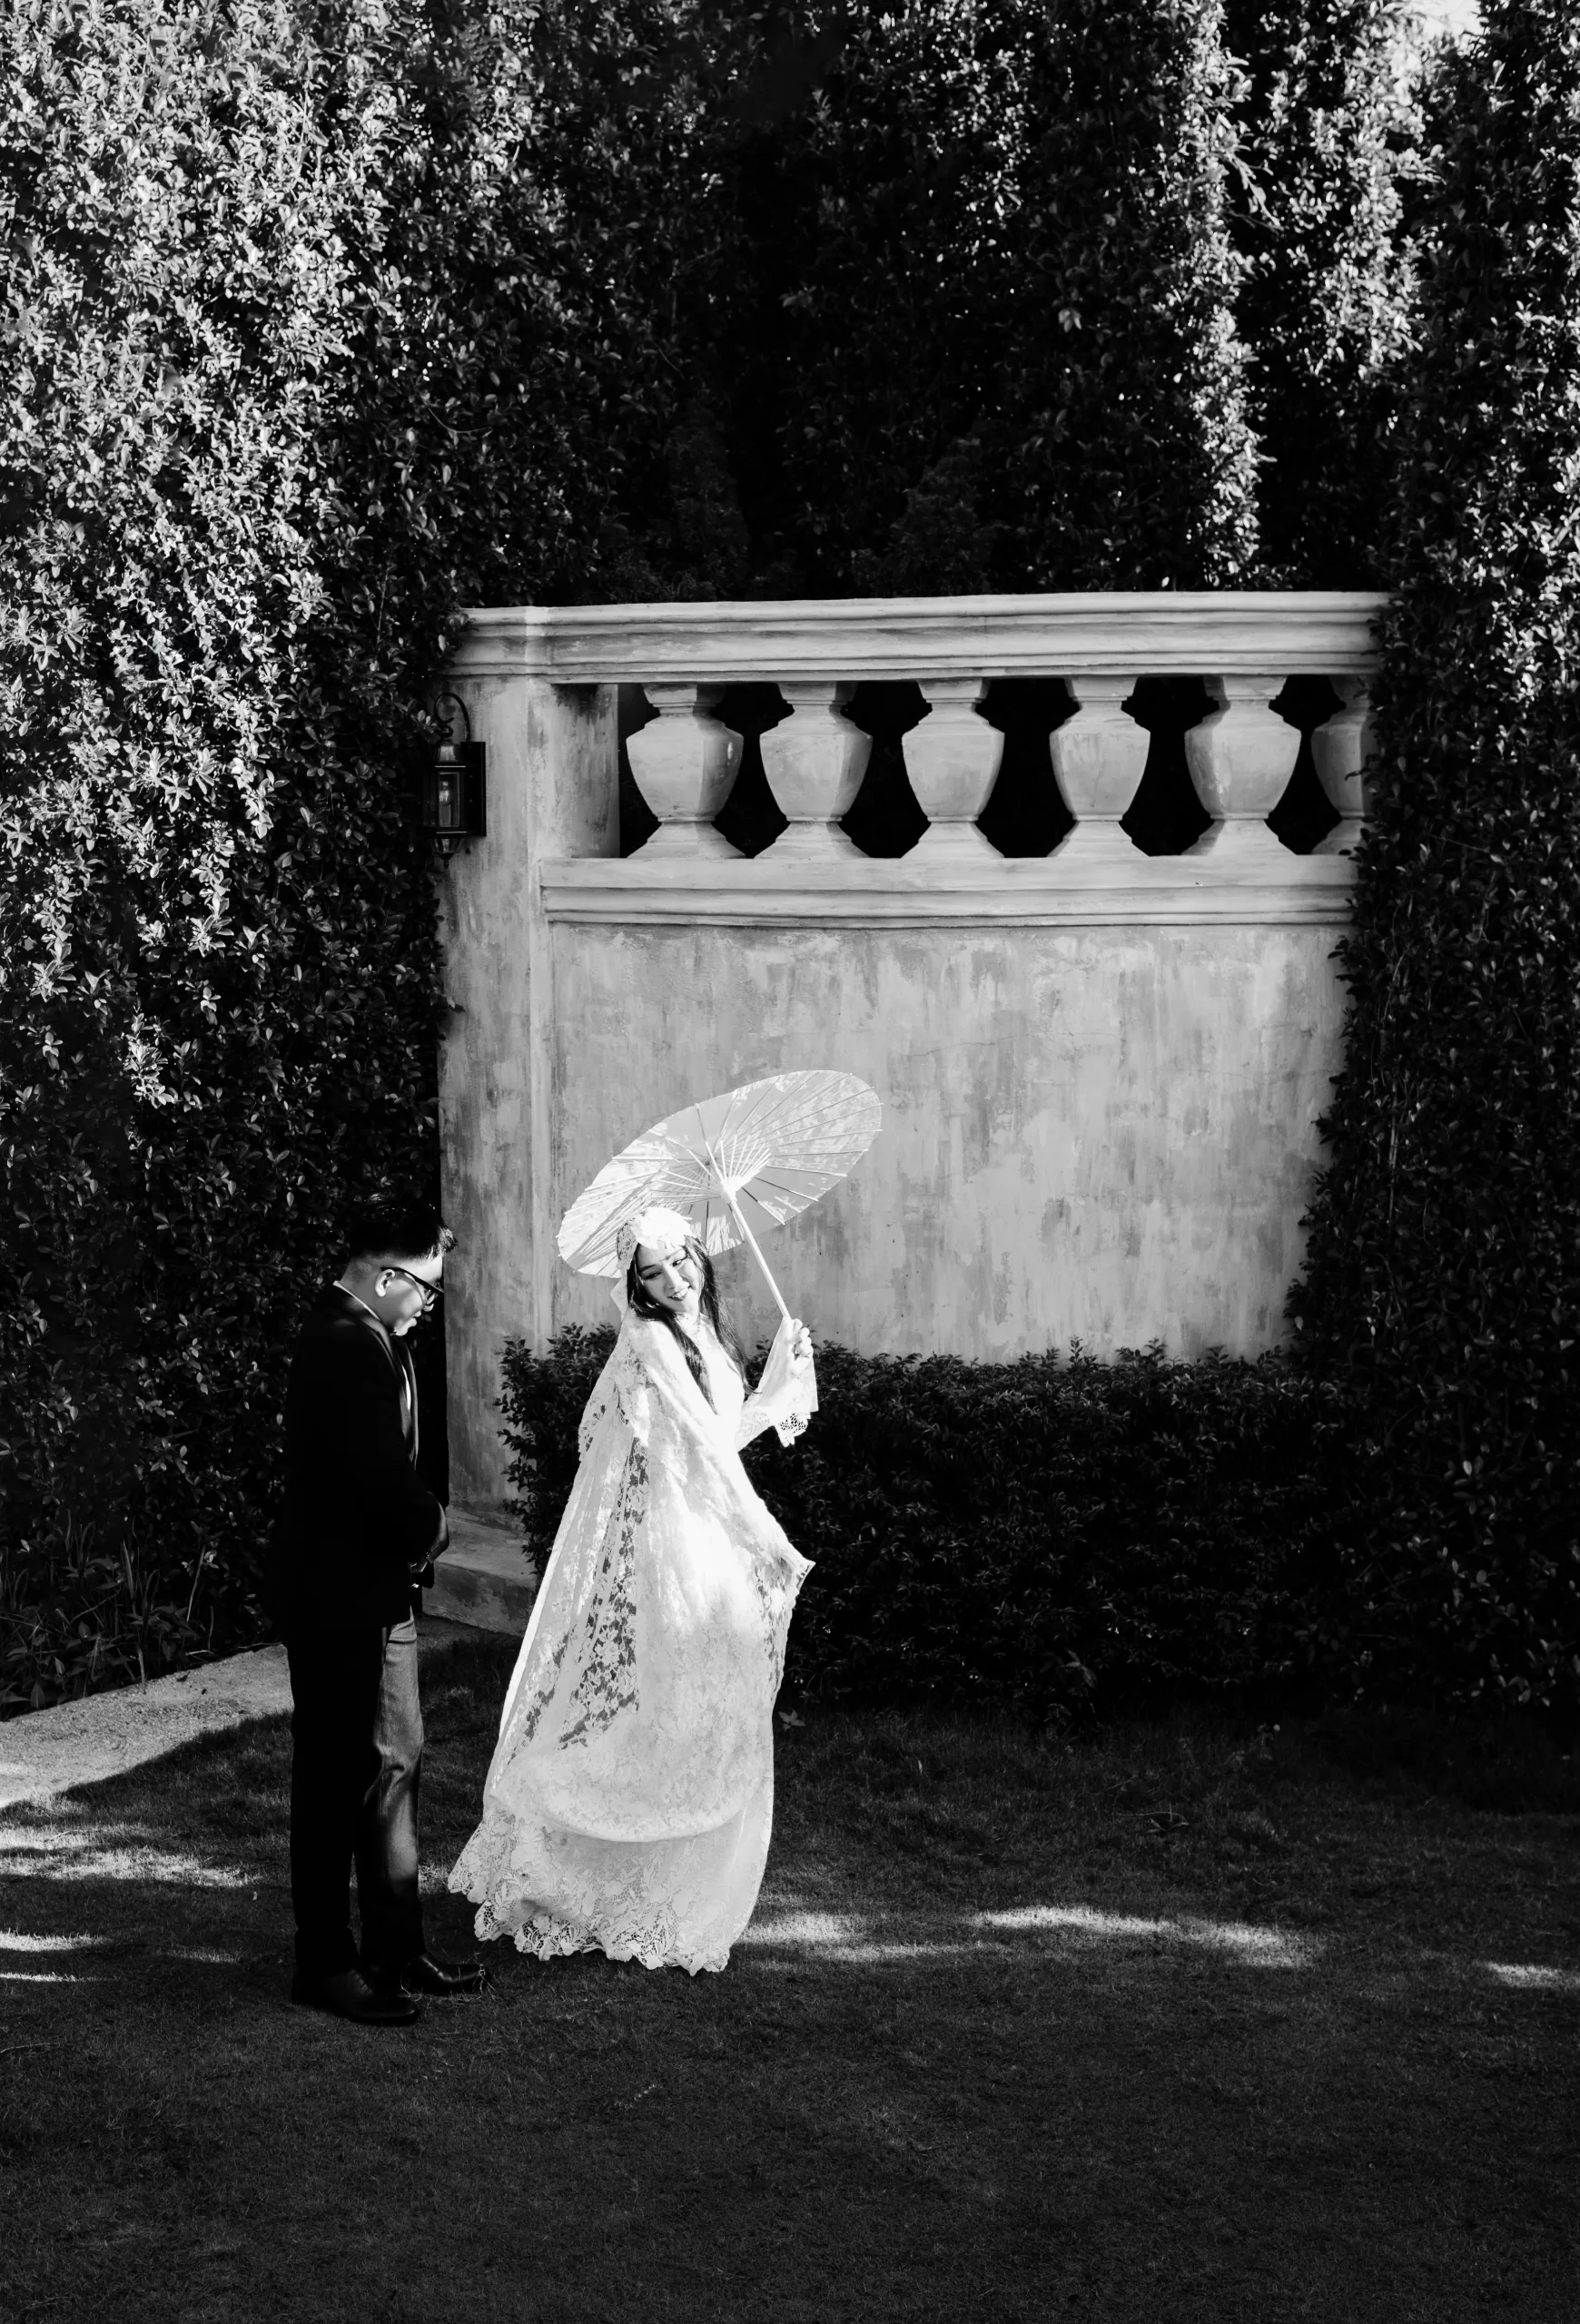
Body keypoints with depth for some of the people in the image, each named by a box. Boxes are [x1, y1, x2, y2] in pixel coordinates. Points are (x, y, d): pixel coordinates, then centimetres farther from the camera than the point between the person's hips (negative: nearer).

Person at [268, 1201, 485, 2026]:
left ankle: (396, 1949, 23)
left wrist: (419, 1528, -2)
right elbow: (383, 1475, -26)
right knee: (341, 1778, -1)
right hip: (342, 1596, -10)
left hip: (371, 1592, 10)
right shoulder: (348, 1346, -22)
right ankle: (325, 1965, 9)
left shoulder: (356, 1336, 12)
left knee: (393, 1765, 15)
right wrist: (433, 1529, -7)